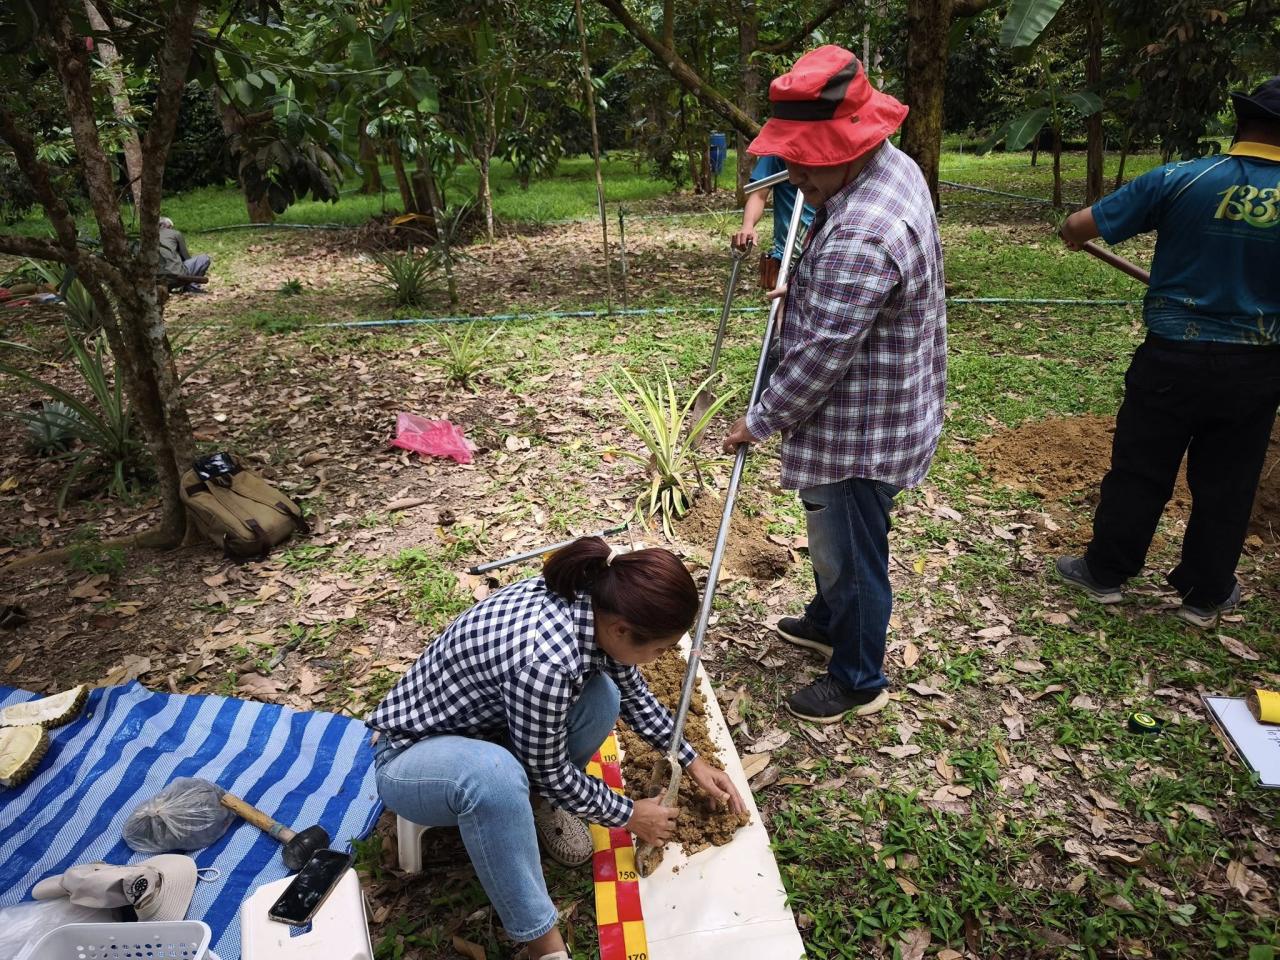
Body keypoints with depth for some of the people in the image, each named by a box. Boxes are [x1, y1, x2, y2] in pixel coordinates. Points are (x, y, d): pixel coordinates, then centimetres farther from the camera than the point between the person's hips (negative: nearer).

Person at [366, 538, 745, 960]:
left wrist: (693, 762, 7)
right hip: (411, 757, -7)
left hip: (484, 724, 7)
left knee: (602, 696, -13)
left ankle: (544, 803, 10)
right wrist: (628, 816, -6)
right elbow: (549, 771, -21)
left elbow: (633, 693, 5)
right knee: (494, 774, -39)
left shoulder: (597, 603, -15)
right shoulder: (546, 659, -38)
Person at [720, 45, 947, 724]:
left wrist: (761, 420, -16)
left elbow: (821, 357, -27)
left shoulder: (860, 237, -32)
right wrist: (805, 289, 8)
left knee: (849, 553, 7)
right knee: (831, 534, 27)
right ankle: (827, 621, 50)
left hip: (860, 430, -11)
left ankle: (859, 682, 28)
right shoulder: (893, 164, 3)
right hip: (877, 408, 11)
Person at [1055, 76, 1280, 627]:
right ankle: (1205, 595, 28)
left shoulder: (1180, 181, -13)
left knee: (1139, 473, 12)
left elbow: (1078, 226, -9)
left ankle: (1106, 574, 24)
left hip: (1173, 359, -2)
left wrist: (1074, 235, 14)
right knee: (1227, 486, 14)